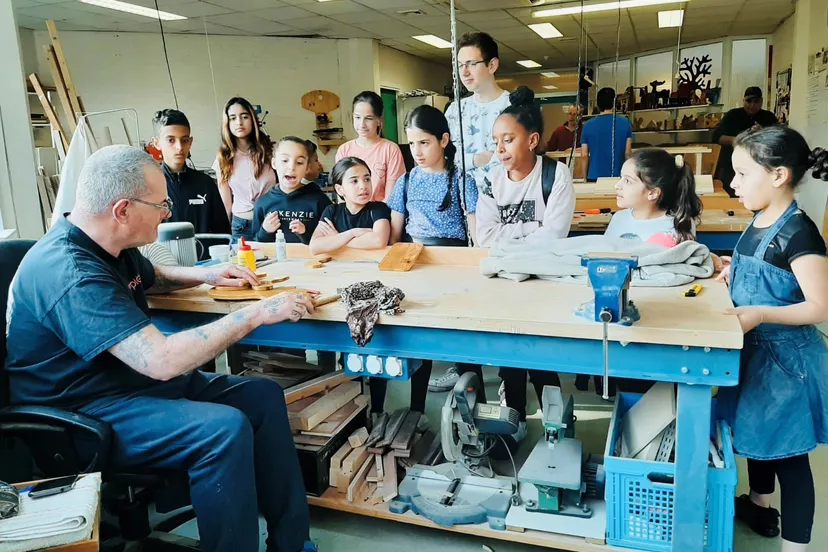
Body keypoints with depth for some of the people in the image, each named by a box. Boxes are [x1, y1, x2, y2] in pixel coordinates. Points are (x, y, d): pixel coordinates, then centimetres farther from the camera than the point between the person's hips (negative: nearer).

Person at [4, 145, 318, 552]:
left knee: (264, 396, 0)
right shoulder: (71, 274, -29)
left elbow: (151, 277, 28)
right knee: (226, 428, -31)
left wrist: (206, 275, 10)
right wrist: (256, 314, -29)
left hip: (132, 380, 10)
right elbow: (162, 360, -36)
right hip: (85, 415, -10)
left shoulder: (109, 246, 3)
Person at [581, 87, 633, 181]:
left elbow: (584, 155, -1)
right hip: (618, 176, 0)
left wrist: (585, 177, 10)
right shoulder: (624, 122, -3)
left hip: (594, 176, 0)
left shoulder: (588, 125, -3)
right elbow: (627, 152, -1)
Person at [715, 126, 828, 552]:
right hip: (755, 350, 9)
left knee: (788, 454, 4)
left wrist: (760, 314, -33)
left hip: (786, 358, -9)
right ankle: (760, 506, 46)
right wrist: (733, 275, 4)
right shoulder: (758, 225, 4)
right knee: (756, 433, 24)